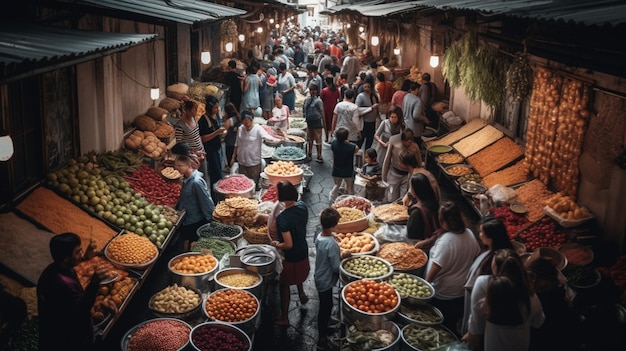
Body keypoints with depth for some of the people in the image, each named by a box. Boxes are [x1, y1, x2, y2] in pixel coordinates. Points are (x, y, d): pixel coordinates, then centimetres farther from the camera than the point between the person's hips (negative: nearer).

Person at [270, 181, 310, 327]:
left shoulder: (282, 218, -35)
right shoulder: (302, 206, -14)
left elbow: (288, 244, -31)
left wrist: (276, 244, -13)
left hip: (290, 256, -6)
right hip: (303, 250, 6)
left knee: (285, 285, 14)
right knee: (298, 273, 36)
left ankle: (284, 318, 27)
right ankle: (302, 294, 56)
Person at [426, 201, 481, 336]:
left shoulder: (445, 241, -30)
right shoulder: (469, 234, -8)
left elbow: (436, 267, -27)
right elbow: (476, 255, 8)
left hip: (443, 295, -7)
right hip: (462, 291, 7)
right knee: (452, 326, 25)